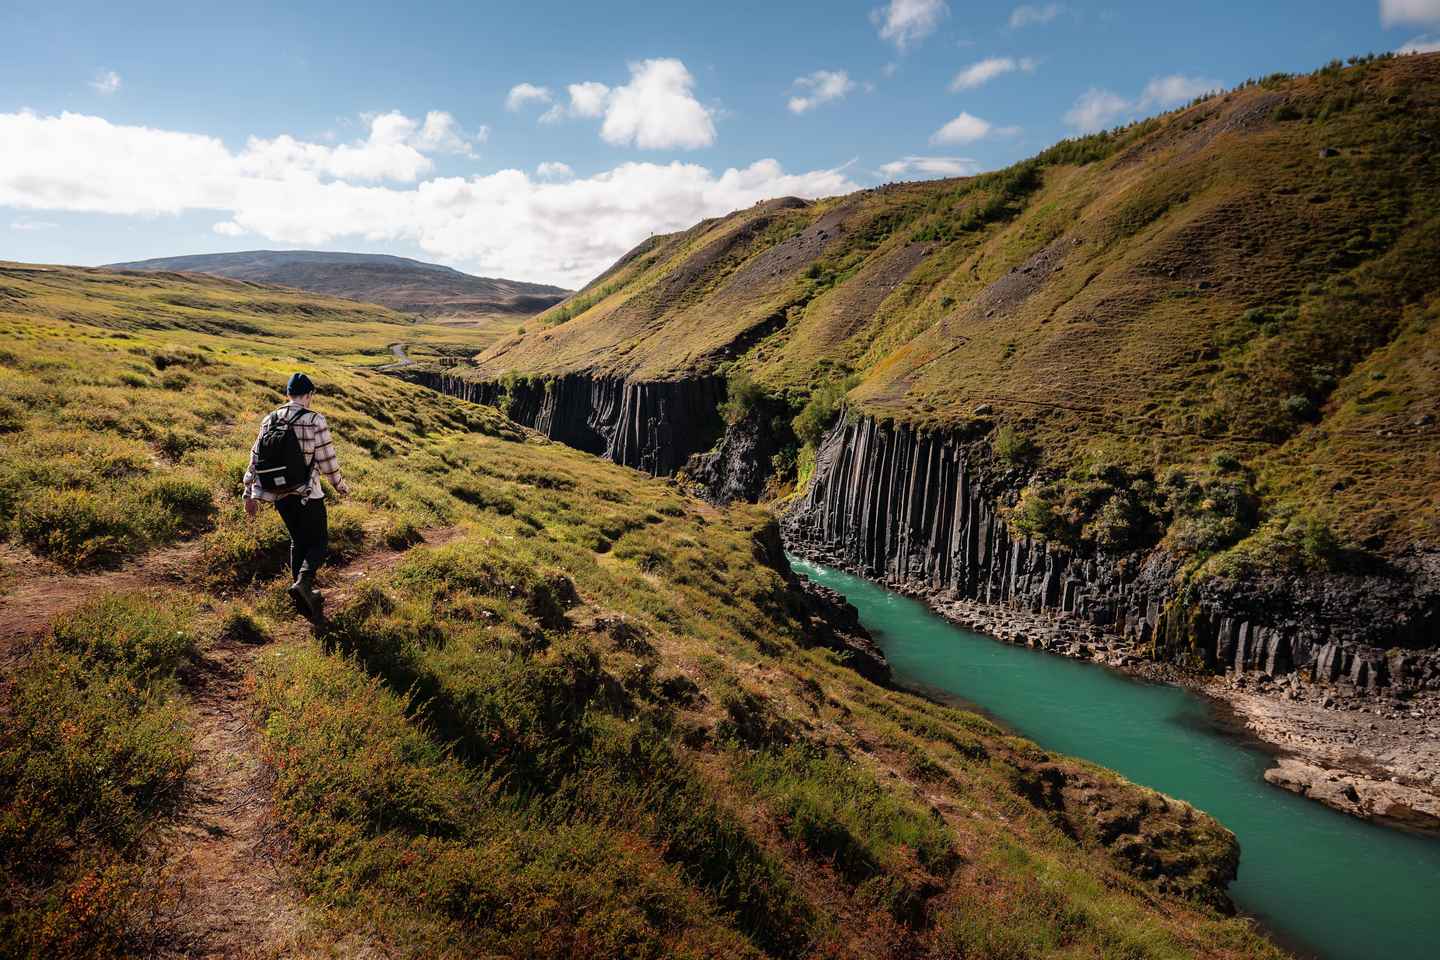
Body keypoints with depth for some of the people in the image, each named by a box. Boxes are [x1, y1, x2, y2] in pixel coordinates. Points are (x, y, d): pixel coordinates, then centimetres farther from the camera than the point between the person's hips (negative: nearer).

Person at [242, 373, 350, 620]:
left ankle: (304, 599, 18)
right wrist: (340, 486, 6)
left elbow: (256, 458, 7)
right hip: (307, 494, -5)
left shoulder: (269, 420, 4)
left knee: (298, 541, 18)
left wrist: (250, 494, 14)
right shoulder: (315, 421, -12)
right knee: (319, 542, 7)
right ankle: (303, 581, -20)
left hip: (279, 495, 5)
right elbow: (327, 460, -10)